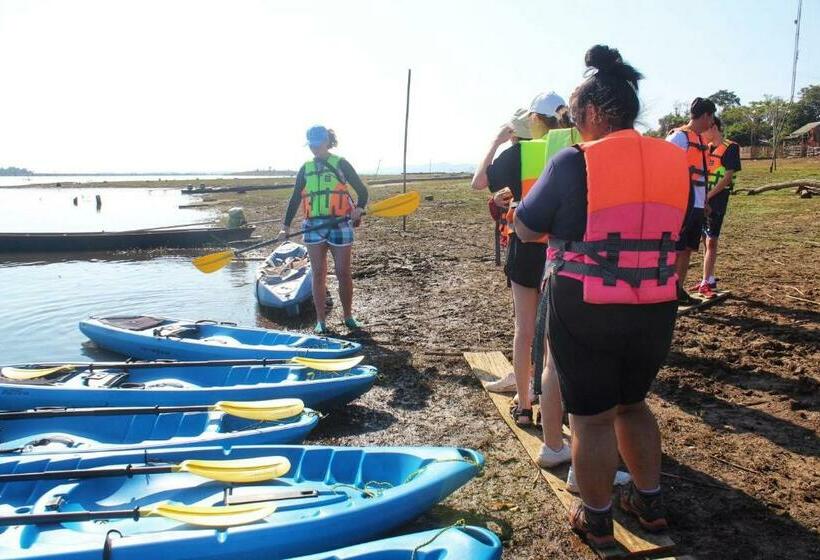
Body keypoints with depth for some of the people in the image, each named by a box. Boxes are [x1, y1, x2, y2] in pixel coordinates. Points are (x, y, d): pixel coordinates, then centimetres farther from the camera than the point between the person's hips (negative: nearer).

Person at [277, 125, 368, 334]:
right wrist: (286, 227, 8)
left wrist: (359, 208, -18)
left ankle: (348, 316, 17)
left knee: (343, 273, 1)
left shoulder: (340, 164, 2)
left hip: (340, 225, -3)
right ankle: (320, 320, 10)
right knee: (318, 274, 3)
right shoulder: (305, 168, 13)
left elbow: (362, 190, 2)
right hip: (313, 226, 3)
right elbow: (295, 199, 15)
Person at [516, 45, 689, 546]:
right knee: (632, 403, 25)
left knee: (592, 416, 10)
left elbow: (527, 229, -4)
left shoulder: (574, 162, -12)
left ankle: (597, 521, 26)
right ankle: (651, 503, 37)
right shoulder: (675, 160, 2)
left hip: (584, 309, -5)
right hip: (655, 309, 5)